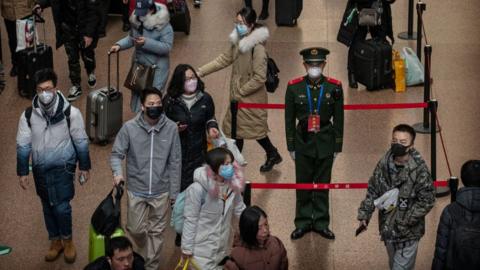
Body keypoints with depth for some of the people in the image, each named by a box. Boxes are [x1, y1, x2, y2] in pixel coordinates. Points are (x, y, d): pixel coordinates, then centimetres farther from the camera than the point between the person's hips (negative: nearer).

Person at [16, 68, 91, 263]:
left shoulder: (70, 112, -15)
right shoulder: (28, 115, -8)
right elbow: (23, 145, 1)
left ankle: (67, 240, 18)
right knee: (48, 207, 14)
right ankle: (55, 242, 32)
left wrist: (84, 166, 2)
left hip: (63, 167, -3)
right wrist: (22, 172, 3)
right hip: (40, 169, 3)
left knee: (61, 207, -7)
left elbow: (81, 142, -4)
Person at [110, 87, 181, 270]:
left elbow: (175, 163, -3)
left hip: (161, 192, 0)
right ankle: (147, 254, 41)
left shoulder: (171, 128, -10)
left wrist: (174, 193, -1)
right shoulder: (129, 128, -12)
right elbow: (117, 154, -4)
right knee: (136, 229, 10)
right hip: (136, 190, 0)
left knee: (156, 232, 11)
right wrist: (117, 172, -25)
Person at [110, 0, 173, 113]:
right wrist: (119, 45, -7)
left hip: (157, 68, -6)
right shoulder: (136, 21, -3)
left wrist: (147, 42, -32)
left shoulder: (164, 25, -20)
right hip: (138, 64, 6)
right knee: (137, 93, 16)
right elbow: (131, 38, 12)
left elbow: (167, 47, -23)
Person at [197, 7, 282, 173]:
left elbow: (259, 78, -25)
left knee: (255, 128, 9)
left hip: (252, 98, -8)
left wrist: (241, 92, -16)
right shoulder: (238, 42, -1)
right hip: (238, 96, 8)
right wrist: (200, 72, 2)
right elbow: (224, 59, 8)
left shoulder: (257, 48, -26)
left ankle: (273, 155, 32)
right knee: (236, 127, 17)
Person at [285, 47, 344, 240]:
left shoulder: (334, 87, -4)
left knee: (323, 184, 7)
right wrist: (291, 146, 3)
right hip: (303, 142, 0)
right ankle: (303, 222, 16)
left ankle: (321, 223, 16)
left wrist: (337, 146, 2)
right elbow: (289, 119, 3)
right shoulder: (294, 87, -4)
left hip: (325, 143, 0)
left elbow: (338, 119, 1)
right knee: (303, 184, 6)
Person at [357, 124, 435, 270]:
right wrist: (364, 214, 1)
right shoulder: (384, 165, -3)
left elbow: (427, 201, -16)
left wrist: (406, 220, -21)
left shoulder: (419, 170, -19)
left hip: (408, 231, -5)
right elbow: (372, 191, 7)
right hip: (387, 228, 6)